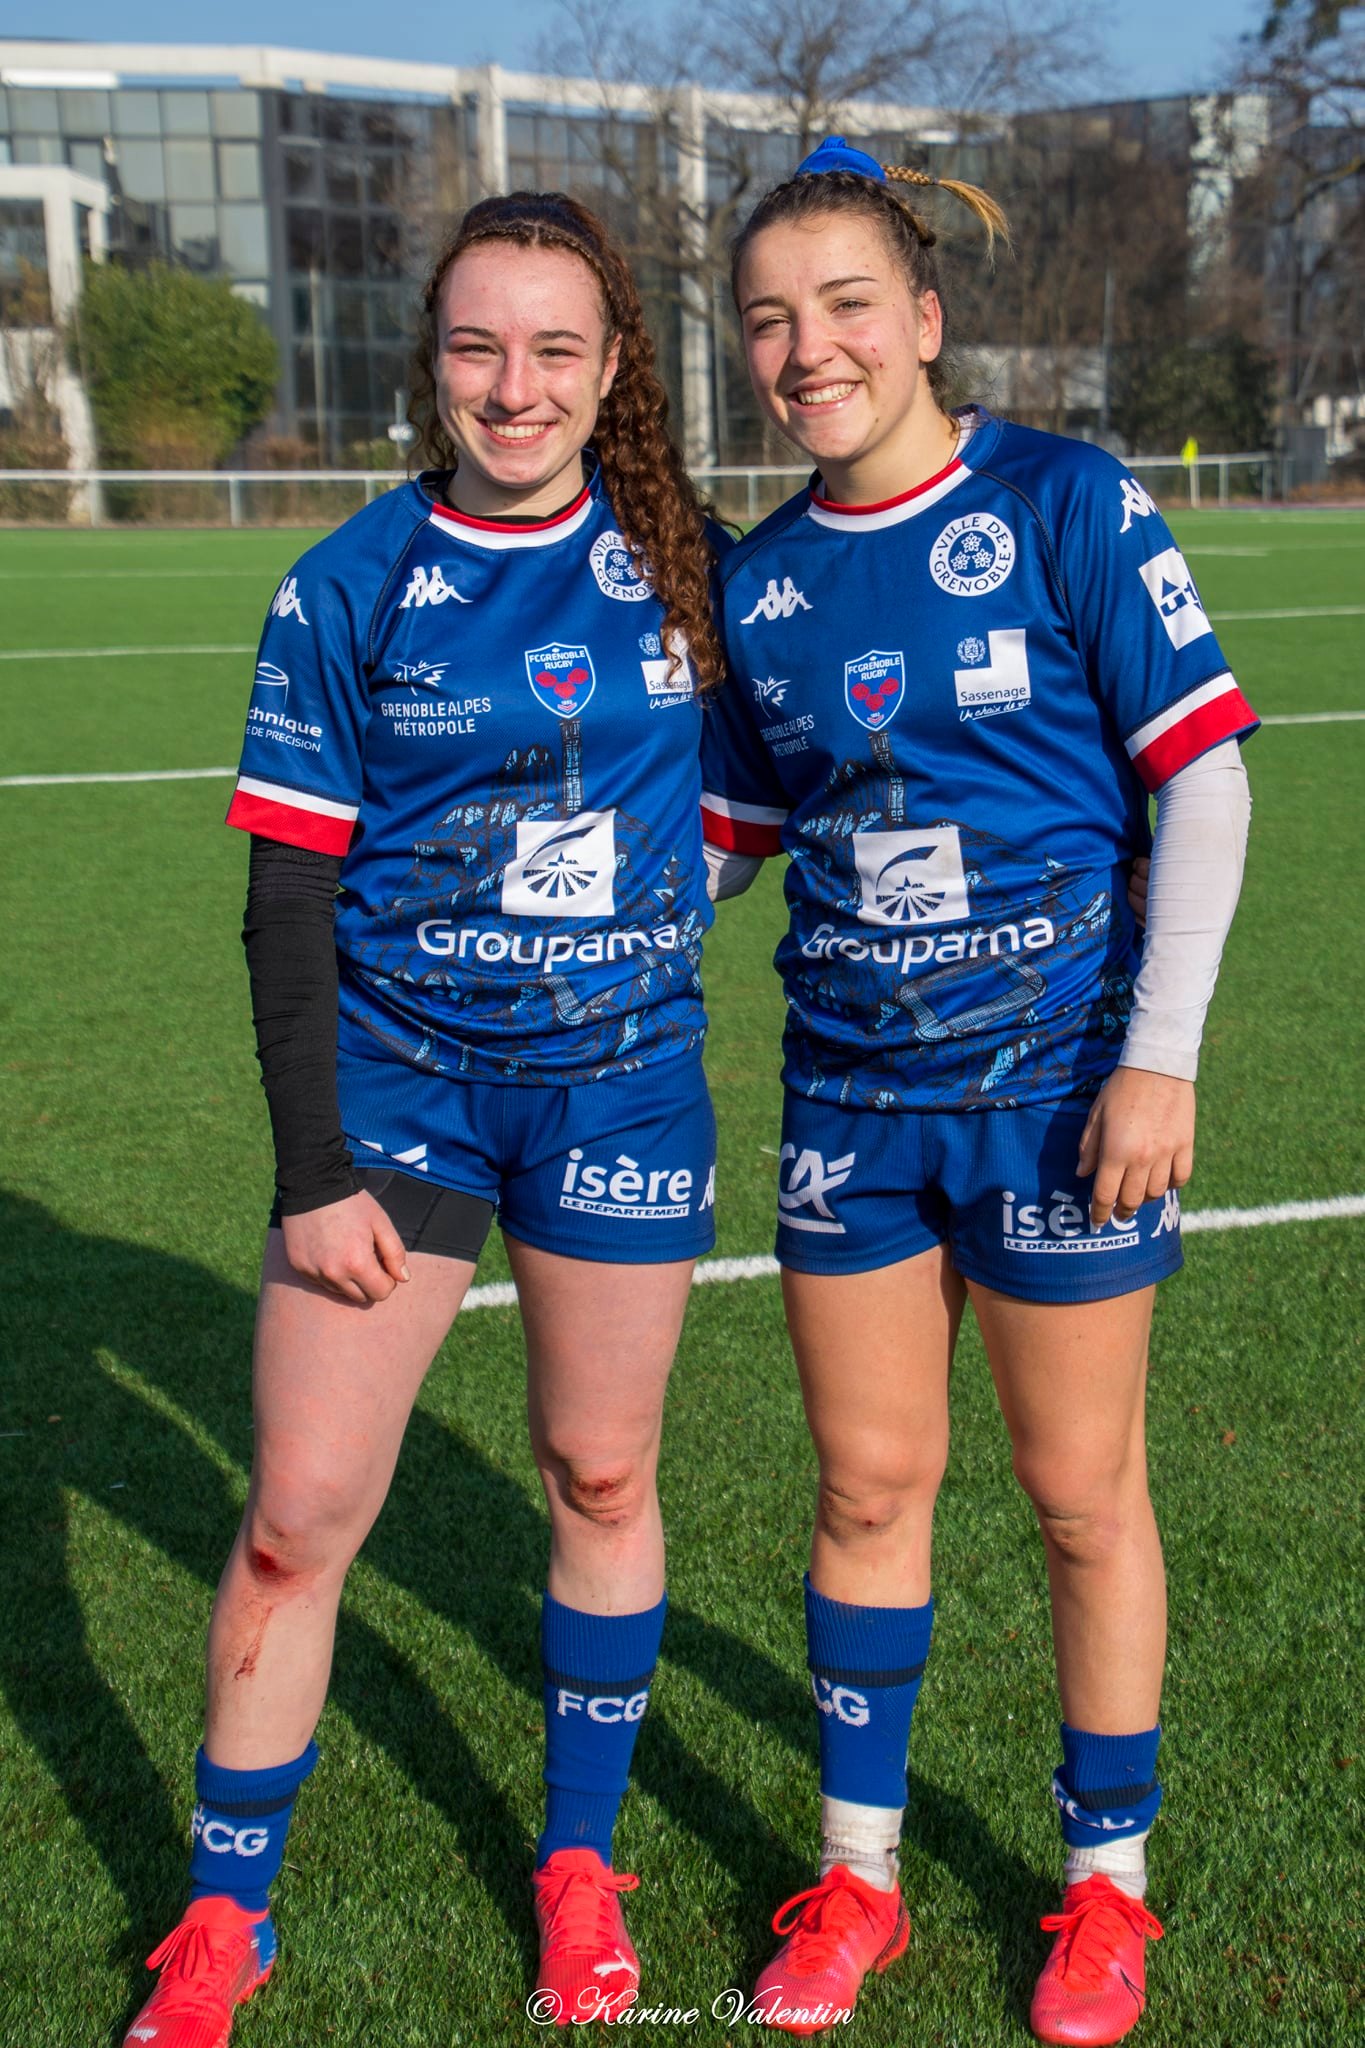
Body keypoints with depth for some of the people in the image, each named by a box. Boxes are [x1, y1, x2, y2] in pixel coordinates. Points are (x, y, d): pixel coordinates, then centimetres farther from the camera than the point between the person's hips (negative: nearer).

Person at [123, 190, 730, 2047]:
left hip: (622, 1078, 2)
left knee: (602, 1480, 11)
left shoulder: (679, 560, 1)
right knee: (300, 1507, -1)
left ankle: (581, 1859, 33)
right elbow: (289, 897, -5)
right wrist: (313, 1169, -10)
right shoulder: (347, 591, -5)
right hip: (392, 1078, -1)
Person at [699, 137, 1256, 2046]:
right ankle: (857, 1873, 30)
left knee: (1083, 1492, 9)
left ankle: (1107, 1882, 30)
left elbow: (1204, 775, -9)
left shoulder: (1068, 504, -9)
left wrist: (1161, 1055, -14)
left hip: (1059, 1088, -4)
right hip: (850, 1097, 4)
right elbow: (723, 831, 15)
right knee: (869, 1484, 12)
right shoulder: (755, 581, 4)